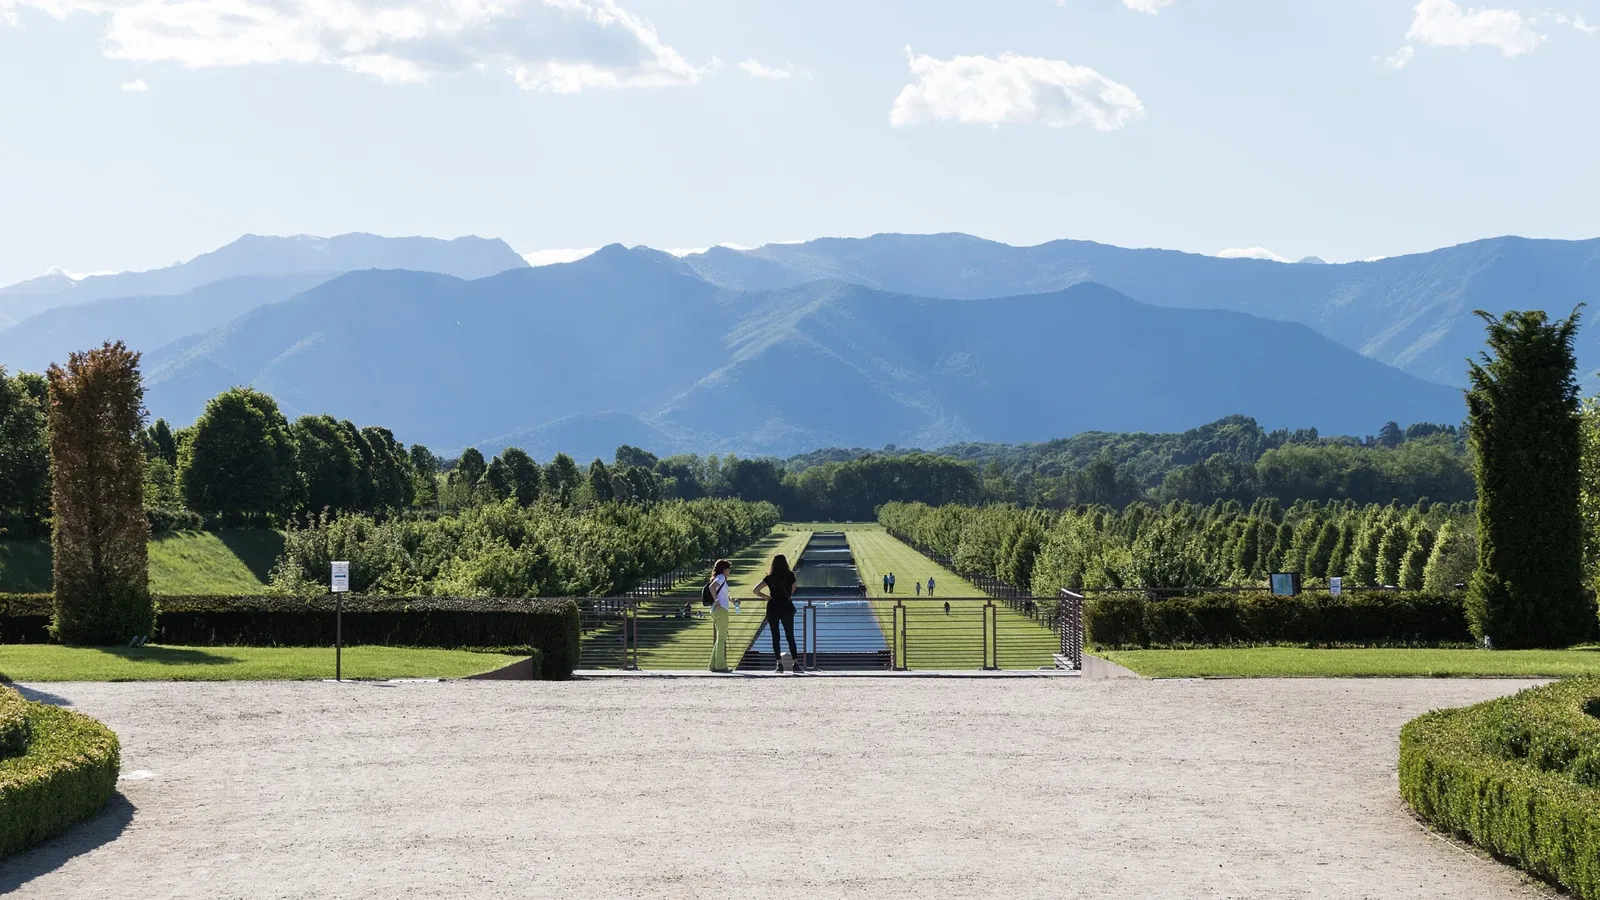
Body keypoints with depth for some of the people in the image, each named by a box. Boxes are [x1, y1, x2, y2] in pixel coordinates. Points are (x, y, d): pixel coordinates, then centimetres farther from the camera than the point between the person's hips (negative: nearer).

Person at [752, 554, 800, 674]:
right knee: (790, 637, 3)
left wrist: (766, 596, 8)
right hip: (787, 608, 1)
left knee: (775, 637, 5)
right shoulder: (790, 576, -3)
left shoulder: (770, 578, -4)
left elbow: (756, 590, -7)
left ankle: (779, 664, 0)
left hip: (773, 609, -1)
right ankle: (796, 663, -4)